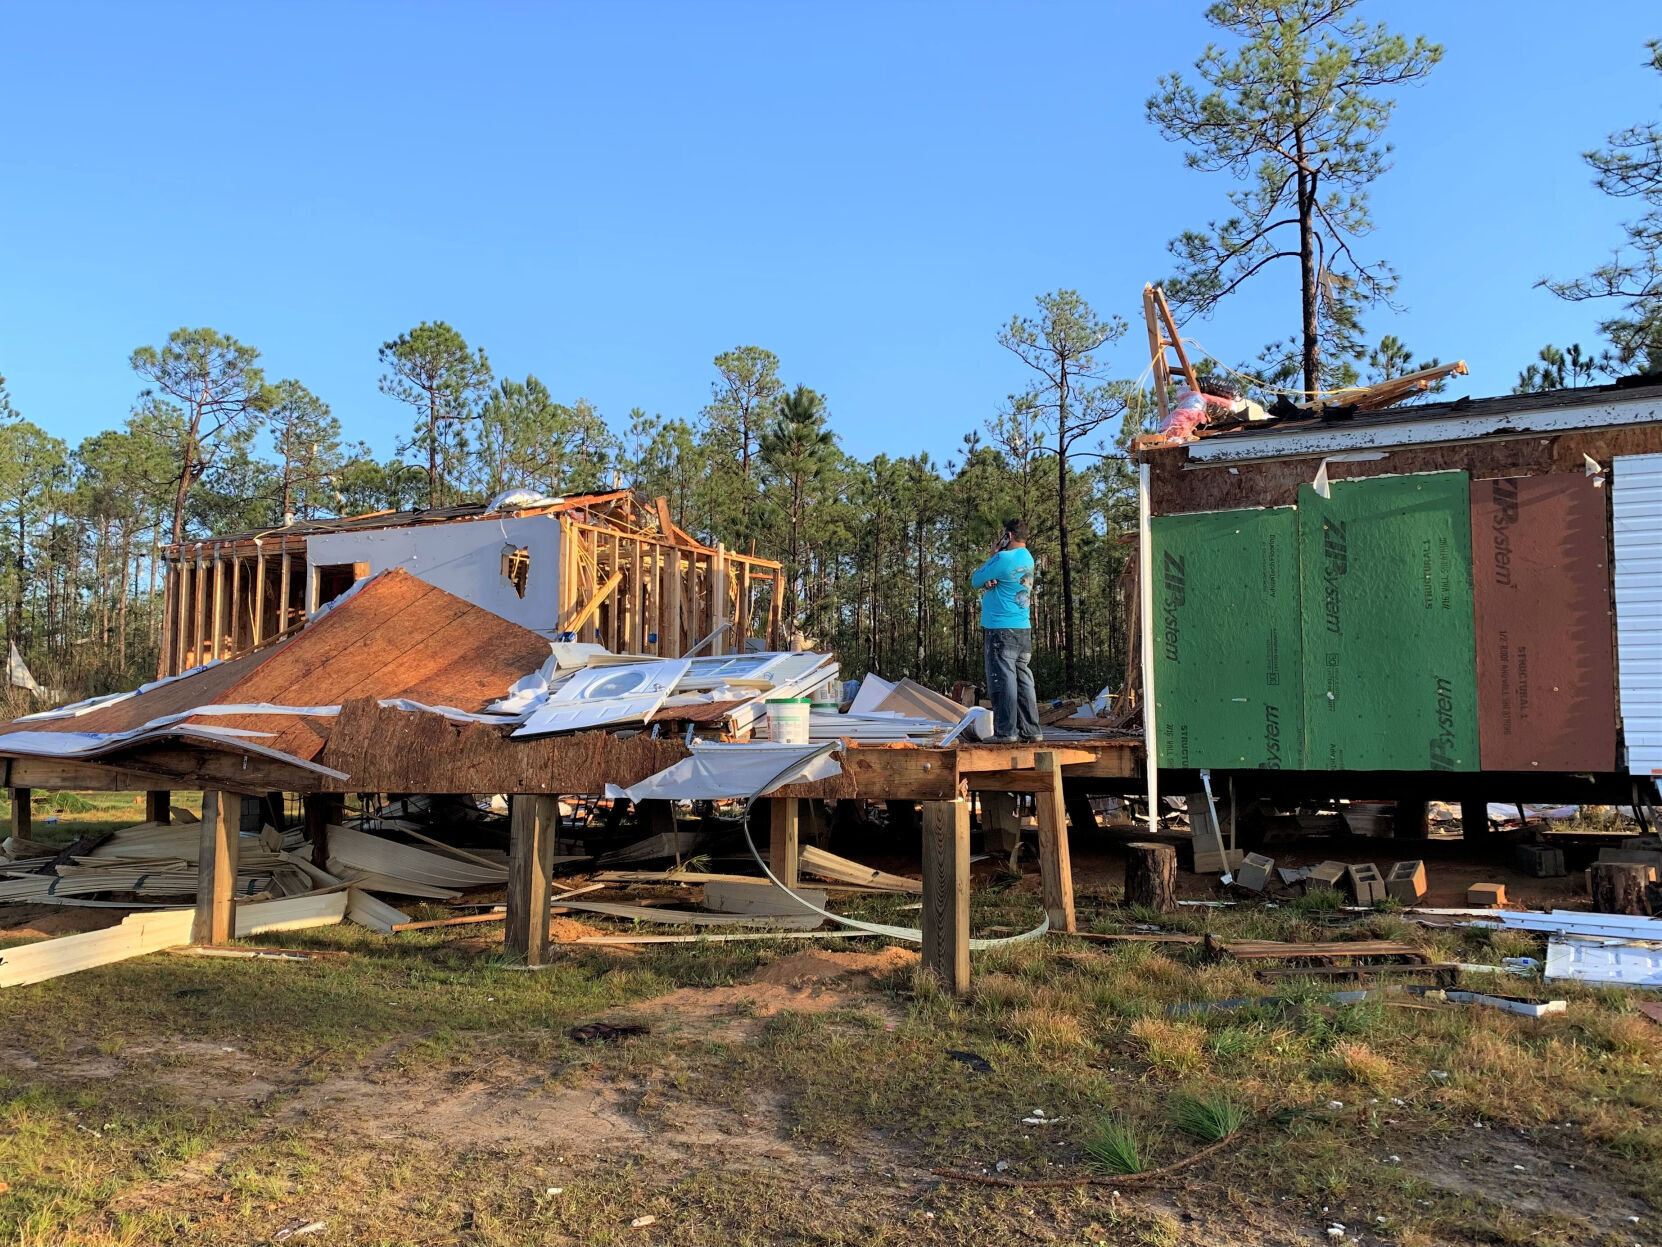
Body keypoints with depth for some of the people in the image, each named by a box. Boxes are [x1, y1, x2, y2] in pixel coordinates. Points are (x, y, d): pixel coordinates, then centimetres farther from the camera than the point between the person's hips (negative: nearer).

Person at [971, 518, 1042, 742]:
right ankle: (1030, 730, 10)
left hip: (1001, 629, -8)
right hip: (1023, 629, 8)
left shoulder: (1004, 558, -15)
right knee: (1023, 679, 9)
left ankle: (1005, 731, -7)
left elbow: (976, 580, -3)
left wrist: (993, 555, 7)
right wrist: (988, 580, -9)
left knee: (1003, 679, -6)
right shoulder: (1027, 558, 14)